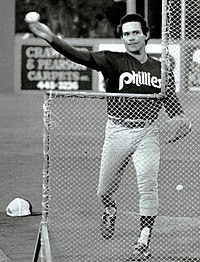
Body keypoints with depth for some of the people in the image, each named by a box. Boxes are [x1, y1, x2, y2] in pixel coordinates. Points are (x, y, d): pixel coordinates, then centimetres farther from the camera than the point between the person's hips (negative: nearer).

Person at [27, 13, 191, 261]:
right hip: (117, 133, 0)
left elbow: (171, 103, 13)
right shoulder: (113, 61, -3)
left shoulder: (161, 69, 8)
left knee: (148, 184, -16)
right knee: (105, 191, 8)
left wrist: (181, 118, -10)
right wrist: (52, 39, -35)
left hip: (147, 133, 1)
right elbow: (81, 56, -19)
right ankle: (110, 212, 45)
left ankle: (143, 242, -9)